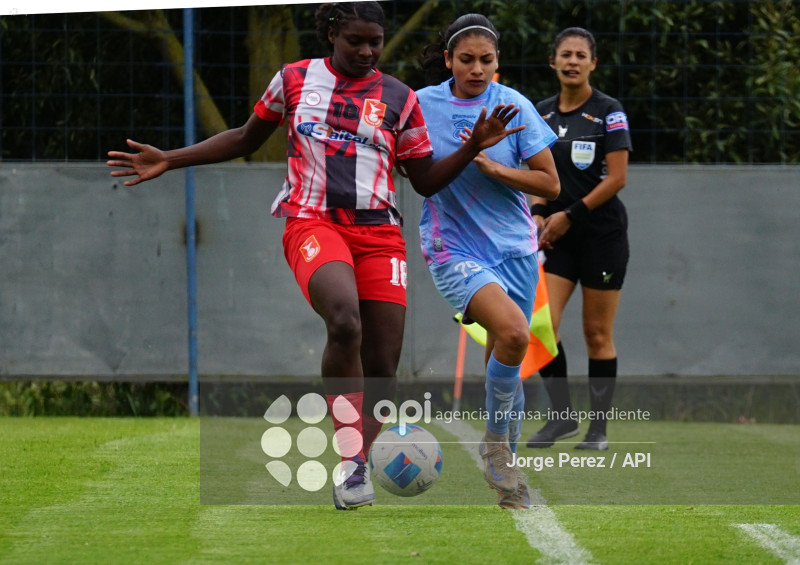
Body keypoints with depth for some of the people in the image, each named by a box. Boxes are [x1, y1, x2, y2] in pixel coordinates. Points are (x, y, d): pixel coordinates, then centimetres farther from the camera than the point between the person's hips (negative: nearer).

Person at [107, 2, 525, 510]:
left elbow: (426, 181, 13)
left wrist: (475, 147, -2)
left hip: (379, 233, 3)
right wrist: (167, 160, 18)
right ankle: (351, 458, -27)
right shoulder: (294, 80, 9)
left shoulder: (399, 98, 10)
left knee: (382, 368, -3)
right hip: (313, 222, -3)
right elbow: (246, 139, 22)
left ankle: (357, 467, 17)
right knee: (345, 322, -32)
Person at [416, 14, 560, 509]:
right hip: (453, 250, -3)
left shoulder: (514, 106, -3)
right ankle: (496, 444, -9)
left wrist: (492, 167, -15)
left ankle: (506, 469, 26)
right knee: (512, 332, -27)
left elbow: (550, 184, -4)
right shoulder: (422, 105, -3)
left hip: (515, 248, 3)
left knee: (507, 365, 7)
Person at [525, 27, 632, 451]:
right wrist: (539, 213, -2)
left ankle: (598, 427, 10)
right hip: (557, 235, 4)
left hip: (601, 231, -4)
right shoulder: (541, 114, 9)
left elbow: (616, 178, -10)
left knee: (597, 334, 1)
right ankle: (561, 414, 0)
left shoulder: (609, 112, -6)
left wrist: (570, 215, -13)